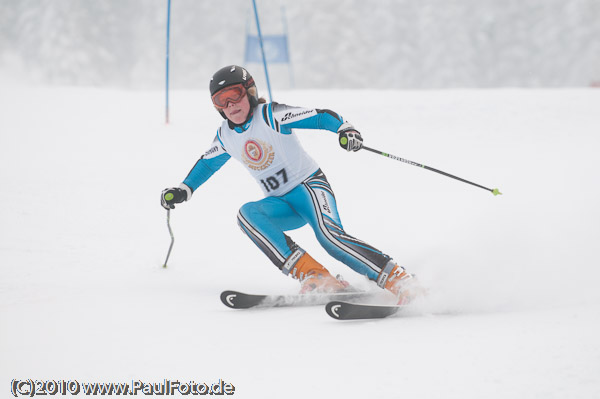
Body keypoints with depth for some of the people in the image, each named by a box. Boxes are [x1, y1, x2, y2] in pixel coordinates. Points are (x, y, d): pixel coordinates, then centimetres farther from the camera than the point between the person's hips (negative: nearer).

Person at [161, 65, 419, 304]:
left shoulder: (271, 116, -13)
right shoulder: (226, 137, 6)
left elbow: (320, 117, -20)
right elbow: (207, 163, 27)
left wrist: (345, 128, -39)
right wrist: (183, 191, 22)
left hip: (309, 186, -6)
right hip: (281, 204, 6)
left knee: (329, 234, -33)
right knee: (247, 214, -26)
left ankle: (400, 282, -33)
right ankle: (314, 277, -34)